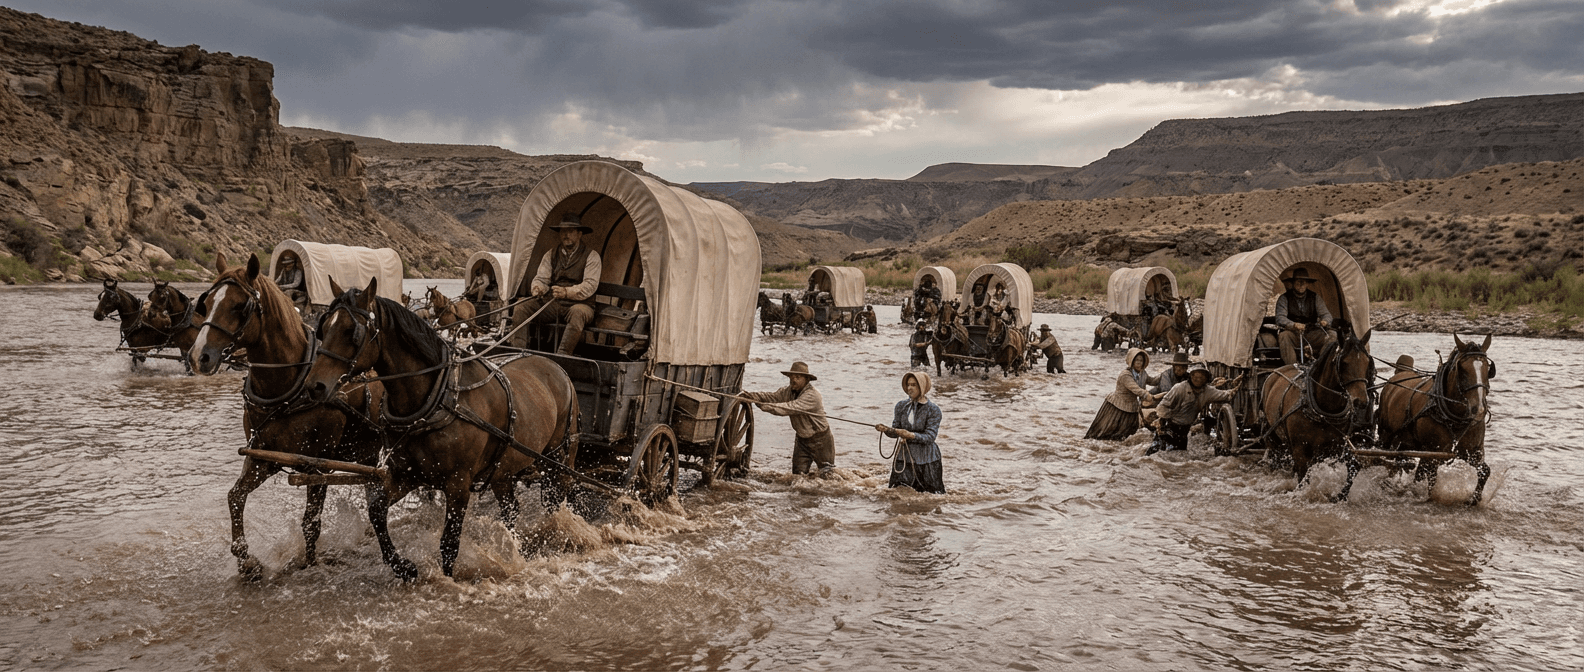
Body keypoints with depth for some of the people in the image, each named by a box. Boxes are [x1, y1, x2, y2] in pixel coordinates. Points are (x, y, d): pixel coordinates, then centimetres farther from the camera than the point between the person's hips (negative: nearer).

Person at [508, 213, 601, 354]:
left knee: (577, 313, -40)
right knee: (521, 309, -18)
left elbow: (590, 286, -10)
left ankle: (562, 356, -46)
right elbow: (541, 278, 10)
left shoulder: (591, 256, 1)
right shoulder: (551, 255, 15)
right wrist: (537, 288, -17)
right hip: (551, 304, 4)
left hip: (579, 304, -4)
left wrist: (567, 292, -27)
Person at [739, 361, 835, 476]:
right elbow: (772, 396, -12)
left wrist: (764, 406, -46)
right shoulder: (789, 391, -1)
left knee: (825, 475, 6)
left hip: (820, 440, -6)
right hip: (802, 439, 6)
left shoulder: (812, 396, -28)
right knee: (798, 474, 4)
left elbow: (789, 408, -38)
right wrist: (749, 395, -28)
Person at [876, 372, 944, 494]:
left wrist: (911, 435, -32)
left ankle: (940, 482, 40)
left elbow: (930, 436, -17)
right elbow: (895, 432, 2)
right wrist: (886, 430, -20)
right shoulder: (901, 406, 3)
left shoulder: (933, 410, -9)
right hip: (904, 456, 3)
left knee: (931, 492, 7)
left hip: (926, 458, -3)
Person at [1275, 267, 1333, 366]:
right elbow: (1280, 318, -13)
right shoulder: (1284, 298, 0)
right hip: (1293, 335, -3)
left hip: (1310, 335, 3)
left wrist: (1325, 321, -22)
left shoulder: (1315, 297, 10)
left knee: (1329, 336, -23)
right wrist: (1294, 325, -34)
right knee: (1284, 336, -35)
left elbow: (1325, 314, 5)